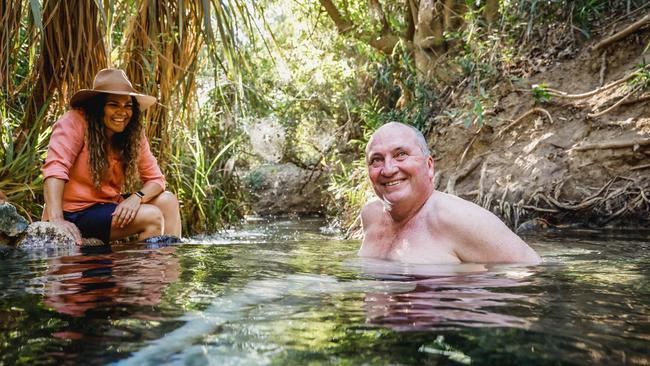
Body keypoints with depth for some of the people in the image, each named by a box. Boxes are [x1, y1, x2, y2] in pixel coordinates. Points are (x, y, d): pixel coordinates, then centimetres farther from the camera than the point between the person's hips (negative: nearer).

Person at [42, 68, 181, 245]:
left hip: (108, 206, 7)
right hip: (74, 213, -7)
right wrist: (56, 220, -38)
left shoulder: (134, 134, 2)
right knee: (152, 217, -19)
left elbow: (156, 179, 1)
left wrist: (137, 197, -21)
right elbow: (55, 167, -26)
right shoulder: (76, 121, -15)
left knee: (168, 201, -3)